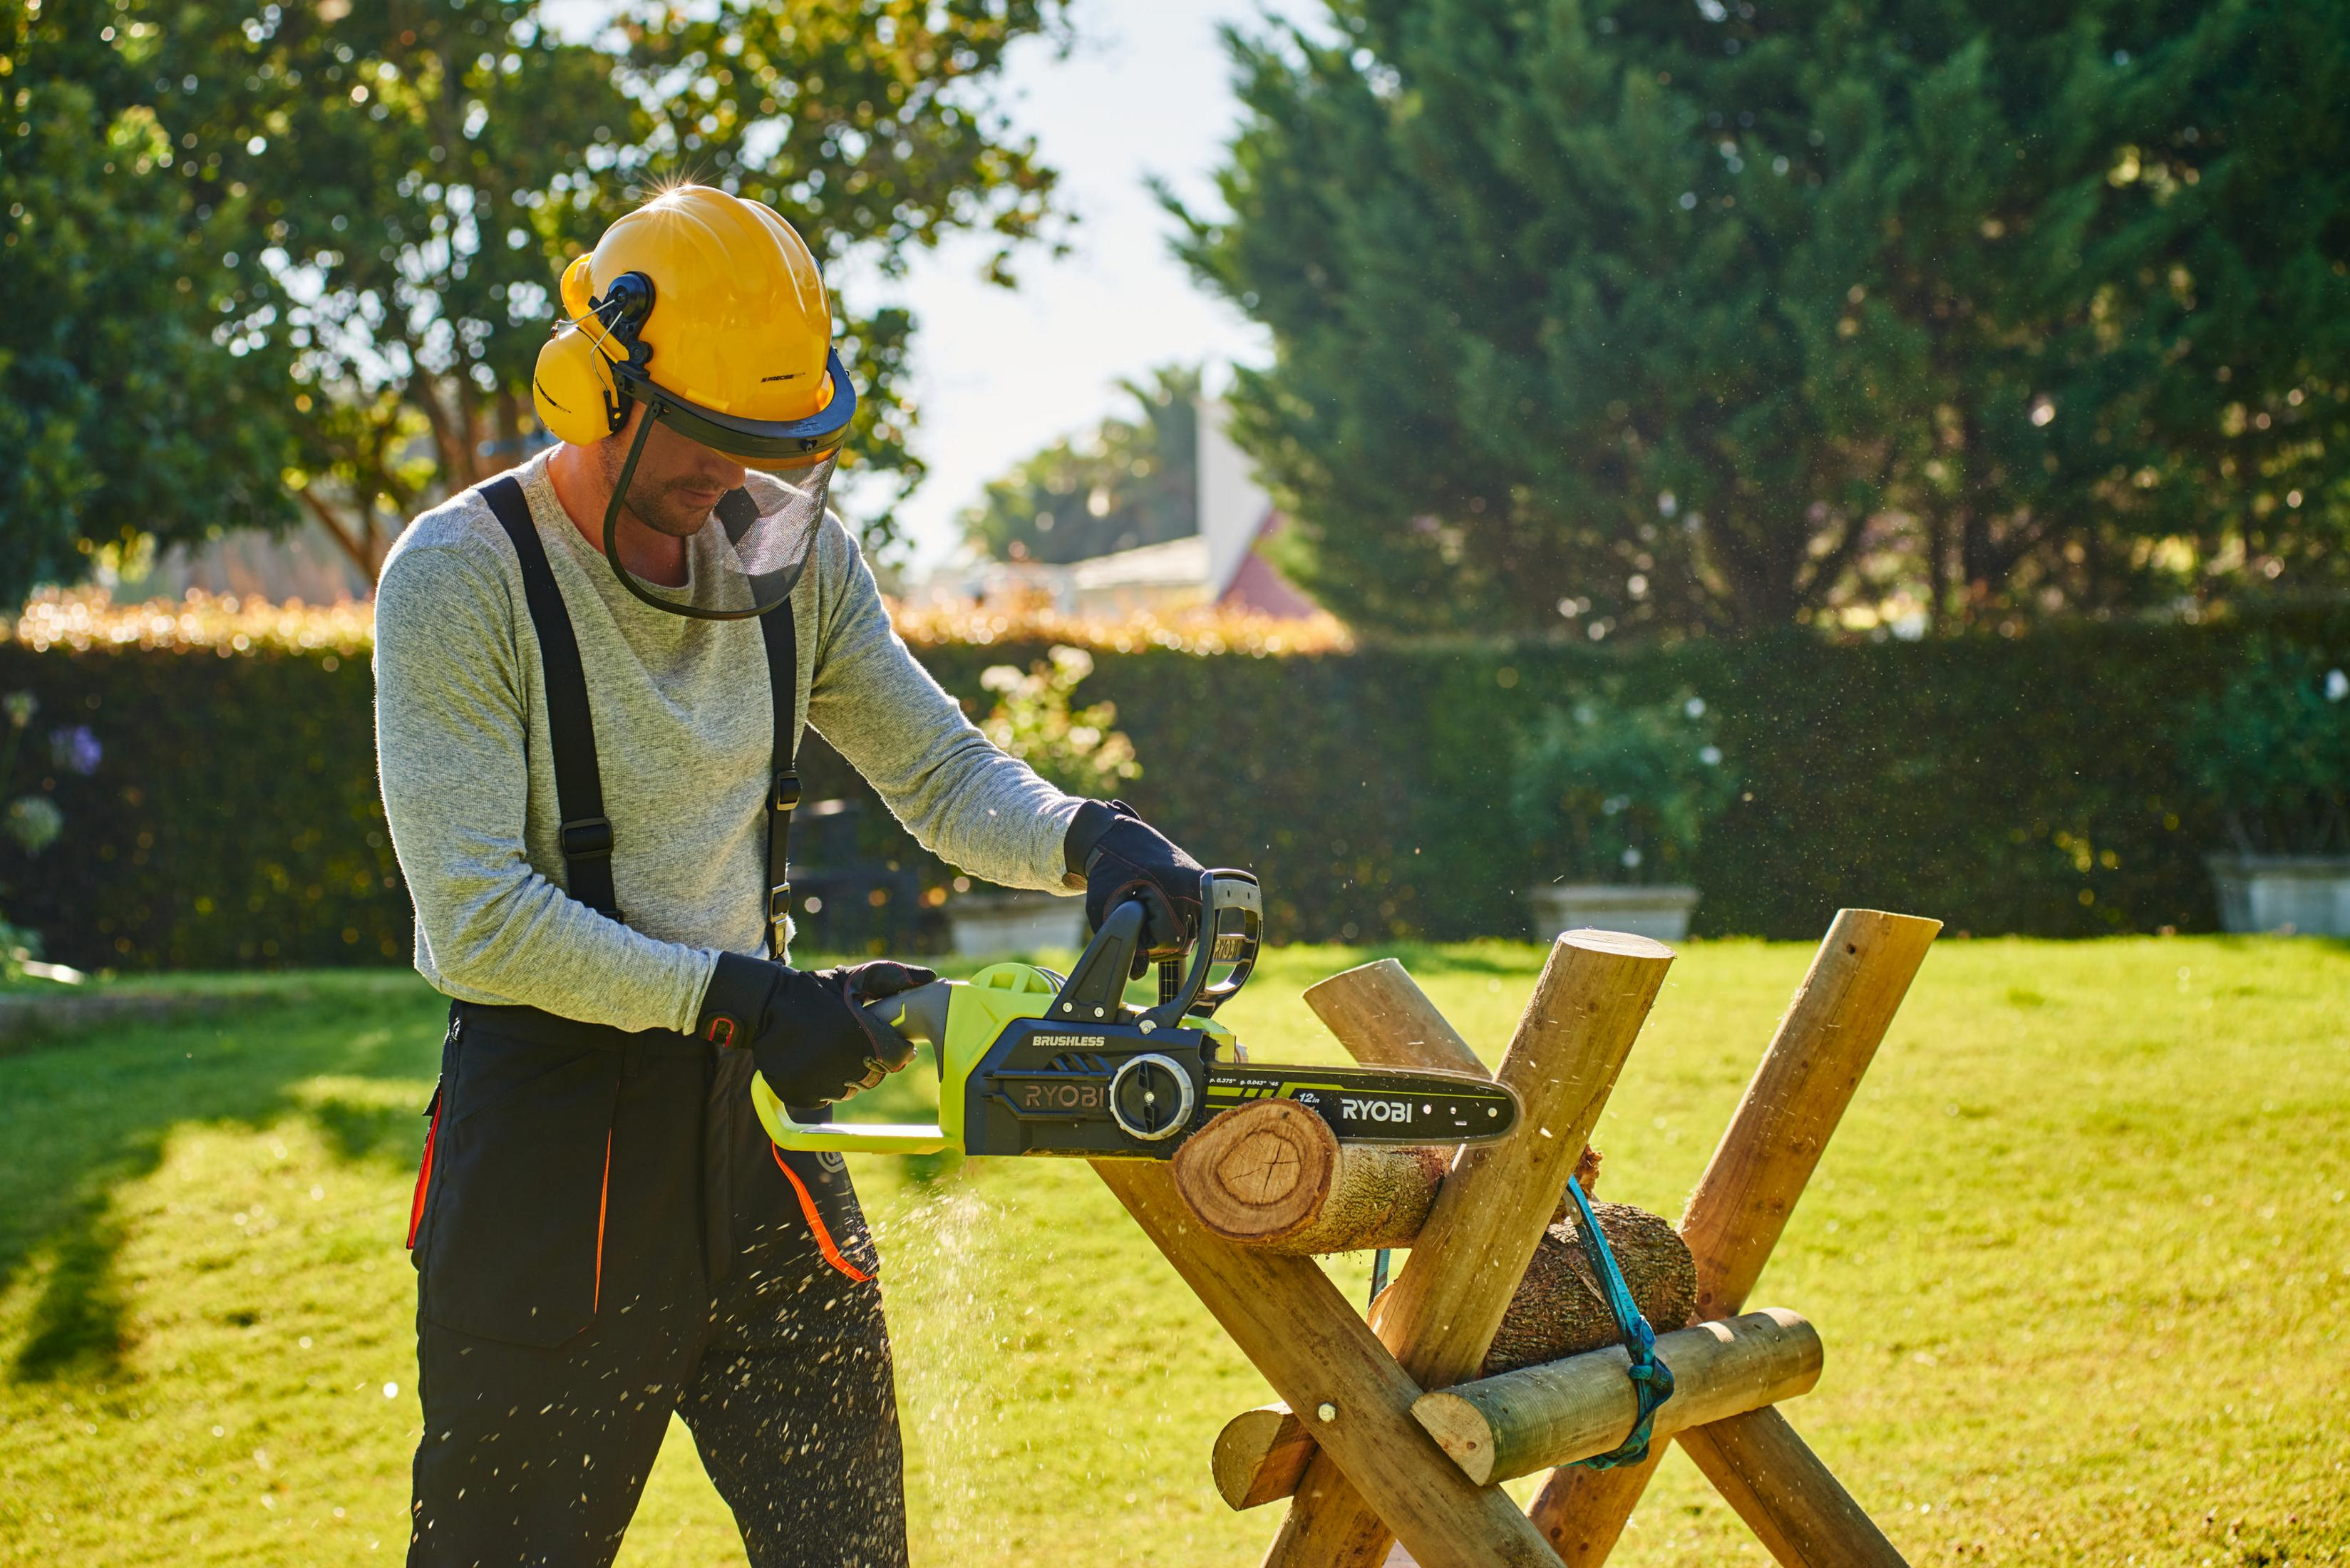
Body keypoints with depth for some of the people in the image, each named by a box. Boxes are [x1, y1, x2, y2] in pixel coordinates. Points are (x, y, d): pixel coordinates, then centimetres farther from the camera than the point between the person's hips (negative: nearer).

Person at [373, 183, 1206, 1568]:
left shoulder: (794, 553, 3)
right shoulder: (461, 577, -14)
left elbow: (941, 773, 7)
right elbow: (476, 918, -19)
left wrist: (1088, 839, -14)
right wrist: (737, 997, -24)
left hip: (755, 1105, 5)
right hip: (551, 1128, -5)